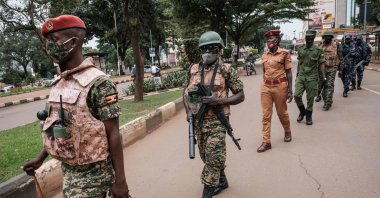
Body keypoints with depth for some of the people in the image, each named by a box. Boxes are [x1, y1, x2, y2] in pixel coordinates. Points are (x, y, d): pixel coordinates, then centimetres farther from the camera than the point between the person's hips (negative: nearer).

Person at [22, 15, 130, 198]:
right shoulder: (60, 83, 5)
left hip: (92, 173, -7)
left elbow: (113, 134, -18)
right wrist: (40, 158, 18)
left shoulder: (98, 82, -19)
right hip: (67, 169, 7)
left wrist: (120, 179, -16)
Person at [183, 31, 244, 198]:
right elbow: (187, 92, 17)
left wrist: (218, 101, -19)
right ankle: (221, 181, 39)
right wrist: (189, 111, 3)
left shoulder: (227, 70, -6)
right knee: (206, 156, 17)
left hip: (216, 121, -5)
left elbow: (240, 95, -5)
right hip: (198, 121, 6)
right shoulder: (194, 70, 6)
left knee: (213, 158, -6)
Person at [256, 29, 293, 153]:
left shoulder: (284, 53, -5)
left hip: (280, 86, -3)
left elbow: (288, 72, -4)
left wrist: (290, 90, -8)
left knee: (282, 113, 13)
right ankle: (266, 142, 7)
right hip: (265, 87, 4)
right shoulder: (264, 55, 7)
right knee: (266, 115, 1)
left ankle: (287, 132, 41)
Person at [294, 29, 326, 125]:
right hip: (301, 76, 3)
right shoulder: (301, 49, 7)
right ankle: (302, 111, 20)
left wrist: (323, 77, -8)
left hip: (312, 78, -3)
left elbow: (321, 64, -3)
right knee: (297, 95, -5)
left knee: (310, 98, 4)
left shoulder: (318, 50, -4)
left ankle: (309, 116, 22)